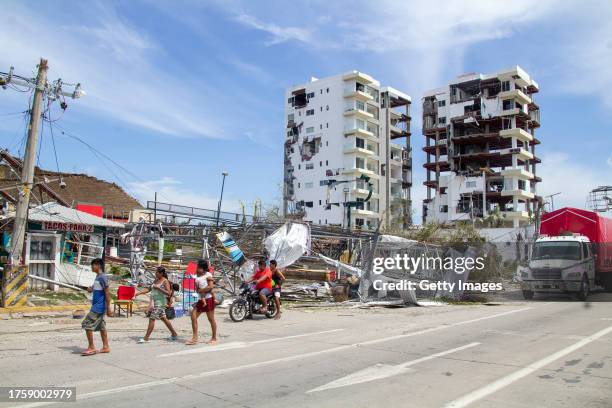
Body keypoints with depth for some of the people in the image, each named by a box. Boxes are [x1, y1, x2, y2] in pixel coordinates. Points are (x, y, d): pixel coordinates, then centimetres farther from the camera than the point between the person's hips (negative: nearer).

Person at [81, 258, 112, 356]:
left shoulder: (102, 277, -17)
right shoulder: (98, 277, 13)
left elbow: (107, 293, -19)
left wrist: (108, 308, -21)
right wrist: (91, 289, 4)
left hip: (99, 307, -10)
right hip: (97, 306, 10)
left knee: (87, 324, -7)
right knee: (101, 326, 12)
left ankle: (91, 347, 0)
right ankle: (105, 347, 17)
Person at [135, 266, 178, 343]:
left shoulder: (165, 281, -11)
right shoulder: (156, 280, 12)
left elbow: (169, 293, -19)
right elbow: (148, 289, 16)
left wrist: (158, 288, -22)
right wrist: (138, 293, 7)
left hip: (160, 303, -8)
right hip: (154, 302, 8)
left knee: (152, 319, -8)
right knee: (163, 318, 14)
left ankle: (146, 338, -2)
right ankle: (174, 334, 25)